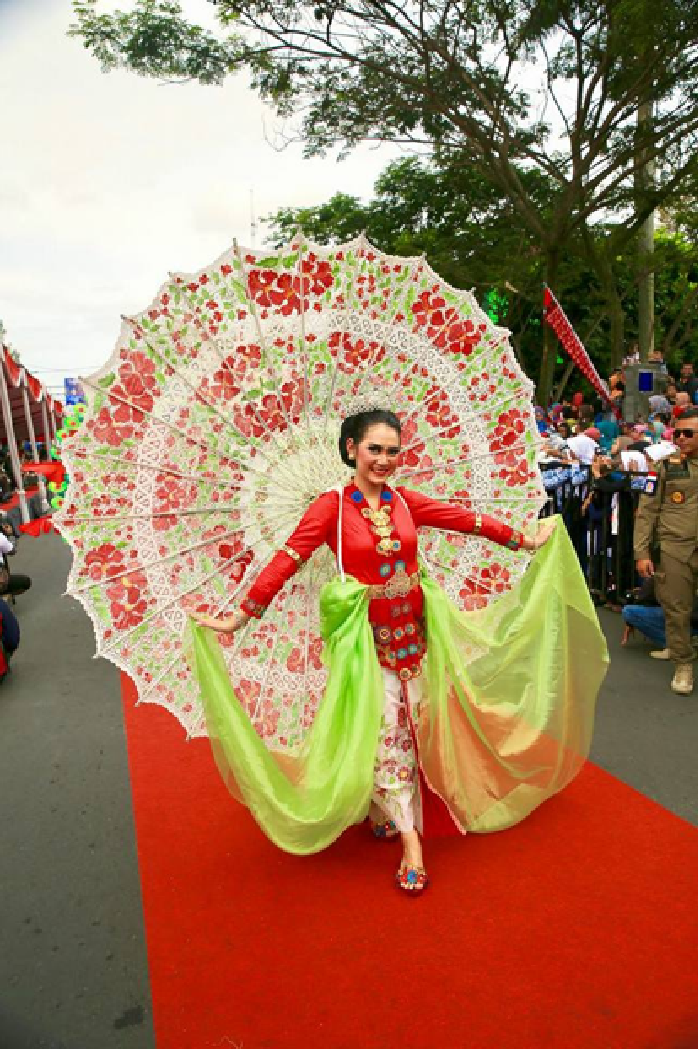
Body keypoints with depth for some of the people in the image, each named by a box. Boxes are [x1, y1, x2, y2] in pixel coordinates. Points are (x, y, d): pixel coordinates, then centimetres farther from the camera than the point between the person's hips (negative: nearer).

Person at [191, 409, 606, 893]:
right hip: (367, 636, -4)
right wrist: (238, 617, -23)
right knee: (384, 732, -1)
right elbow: (287, 561, -18)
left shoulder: (405, 501, 1)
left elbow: (467, 519, 6)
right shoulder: (332, 506, -11)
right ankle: (410, 841, 13)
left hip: (414, 628, 5)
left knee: (411, 725, 14)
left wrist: (525, 541, 12)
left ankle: (387, 813, 38)